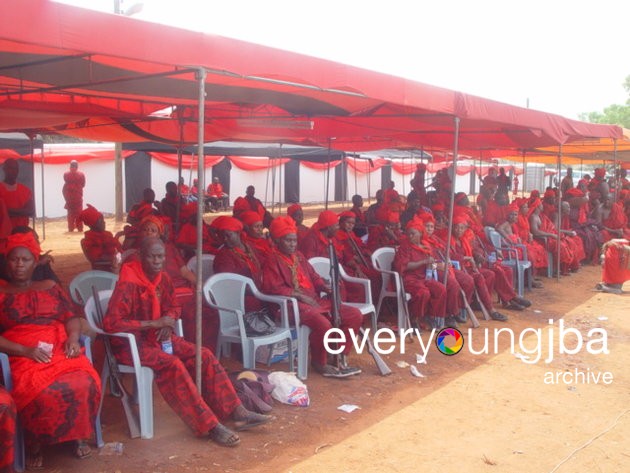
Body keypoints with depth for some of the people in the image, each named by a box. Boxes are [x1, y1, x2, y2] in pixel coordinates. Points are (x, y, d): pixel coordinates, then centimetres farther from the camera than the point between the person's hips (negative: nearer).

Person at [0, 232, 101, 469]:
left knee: (84, 384, -30)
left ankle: (78, 434, -4)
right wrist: (24, 350, -13)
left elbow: (71, 317, 15)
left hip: (60, 350, 2)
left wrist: (73, 338, -7)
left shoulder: (50, 287, 21)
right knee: (40, 394, -35)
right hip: (22, 356, -2)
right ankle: (34, 444, -7)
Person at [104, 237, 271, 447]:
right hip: (131, 343, -8)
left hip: (157, 337, 8)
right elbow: (110, 323, -28)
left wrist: (168, 322, -8)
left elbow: (173, 307, 17)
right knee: (173, 365, -31)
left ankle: (237, 413, -6)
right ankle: (210, 426, -28)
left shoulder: (163, 278, 1)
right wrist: (154, 323, -25)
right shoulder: (128, 285, -21)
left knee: (203, 355, -8)